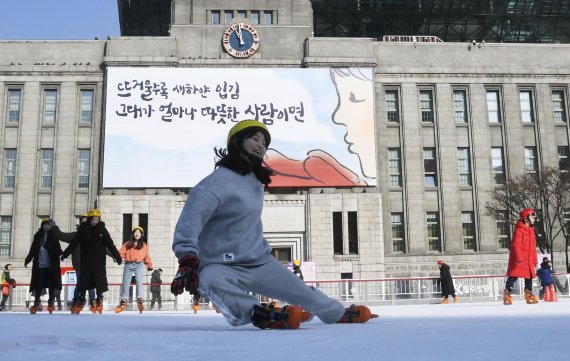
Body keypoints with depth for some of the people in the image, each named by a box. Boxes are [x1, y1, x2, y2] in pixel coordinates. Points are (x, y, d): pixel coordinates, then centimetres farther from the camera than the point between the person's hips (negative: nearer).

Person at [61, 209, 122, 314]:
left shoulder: (102, 229, -4)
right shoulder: (83, 229, -3)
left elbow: (110, 244, -5)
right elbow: (74, 243, 2)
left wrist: (117, 256, -8)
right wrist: (65, 254, 0)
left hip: (99, 261, 0)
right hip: (86, 261, 1)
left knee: (100, 281, 4)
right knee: (83, 281, 6)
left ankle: (99, 299, 19)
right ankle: (80, 300, 17)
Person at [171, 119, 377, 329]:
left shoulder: (255, 181, 8)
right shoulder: (217, 182, -18)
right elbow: (189, 223, -26)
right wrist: (187, 262, -36)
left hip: (259, 261, 7)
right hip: (222, 266, -7)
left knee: (303, 293, 16)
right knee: (209, 282, -42)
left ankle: (339, 313, 41)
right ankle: (262, 315, -55)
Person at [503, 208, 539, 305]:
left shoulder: (531, 230, 17)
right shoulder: (519, 230, -10)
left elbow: (533, 247, 21)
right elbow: (515, 245, -17)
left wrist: (534, 260, 19)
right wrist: (519, 258, -24)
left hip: (528, 260, 9)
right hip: (518, 259, -9)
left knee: (529, 277, 10)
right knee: (513, 277, -9)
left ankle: (528, 295, 17)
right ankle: (507, 295, -6)